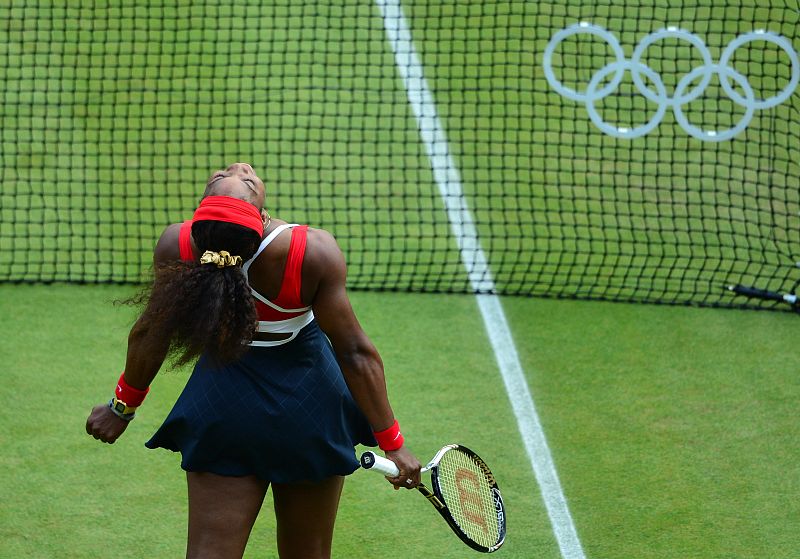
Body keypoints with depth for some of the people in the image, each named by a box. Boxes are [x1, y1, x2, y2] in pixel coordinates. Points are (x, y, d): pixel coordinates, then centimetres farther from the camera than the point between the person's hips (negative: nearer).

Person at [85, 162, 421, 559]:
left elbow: (150, 335, -4)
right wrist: (392, 443, -9)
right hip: (310, 413, -1)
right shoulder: (315, 252, -26)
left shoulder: (176, 247, -20)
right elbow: (355, 353, -19)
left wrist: (122, 406, 14)